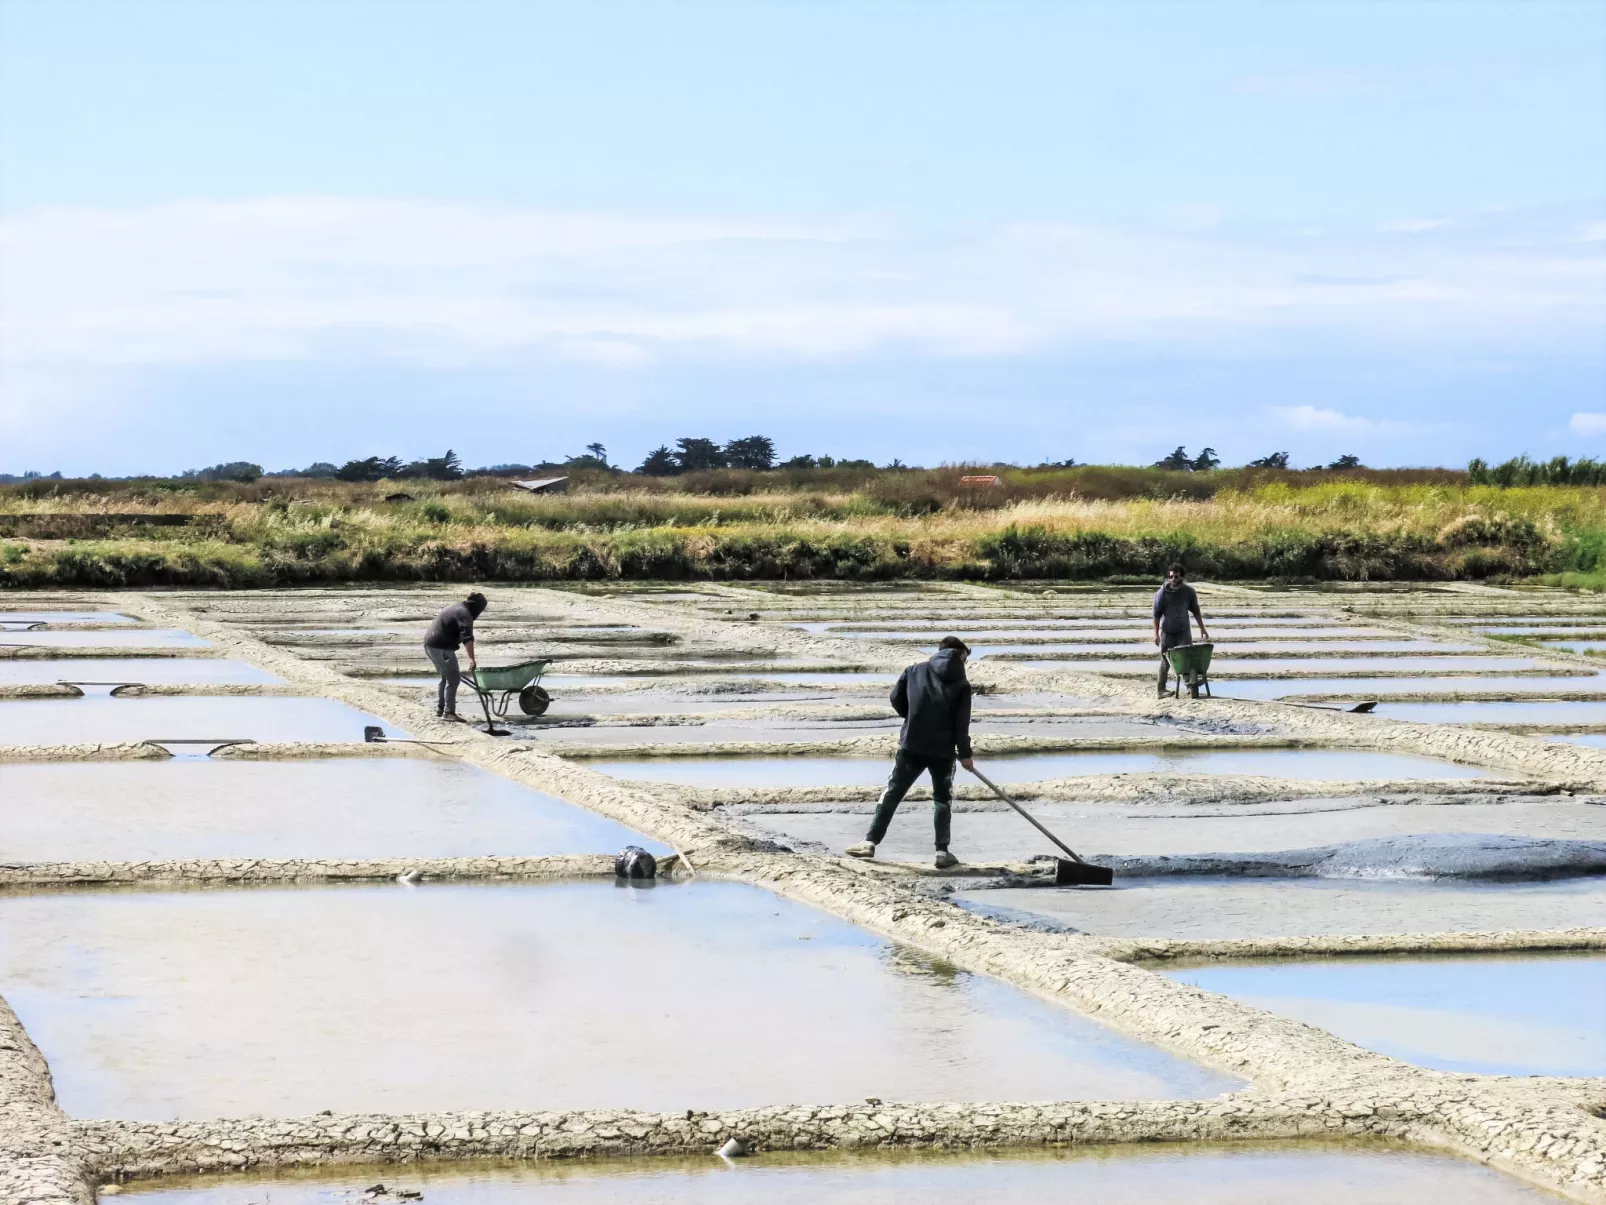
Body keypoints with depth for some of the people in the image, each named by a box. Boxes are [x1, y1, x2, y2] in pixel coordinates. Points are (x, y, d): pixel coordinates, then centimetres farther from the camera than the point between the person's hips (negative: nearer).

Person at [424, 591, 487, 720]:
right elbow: (467, 638, -26)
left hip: (429, 644, 10)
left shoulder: (455, 607, 20)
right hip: (441, 647, -10)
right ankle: (449, 712, -9)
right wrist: (471, 659, -34)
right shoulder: (464, 614, -13)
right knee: (453, 678, -6)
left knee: (445, 677, 20)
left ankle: (439, 708, 24)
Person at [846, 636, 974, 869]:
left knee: (892, 793, 9)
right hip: (943, 750, -1)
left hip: (912, 745, 1)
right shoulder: (961, 683, -2)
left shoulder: (915, 670, 4)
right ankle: (942, 851, 6)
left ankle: (870, 841, 4)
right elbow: (962, 723, -5)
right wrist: (965, 754, 2)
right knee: (942, 799, 12)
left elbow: (896, 699, 7)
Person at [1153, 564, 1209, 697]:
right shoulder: (1162, 593, -8)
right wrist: (1156, 634, -8)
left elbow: (1195, 611, 10)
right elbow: (1157, 614, -4)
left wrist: (1202, 628, 8)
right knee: (1165, 662, 1)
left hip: (1184, 630, 1)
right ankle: (1161, 689, 4)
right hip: (1167, 631, -1)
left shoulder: (1189, 592, -1)